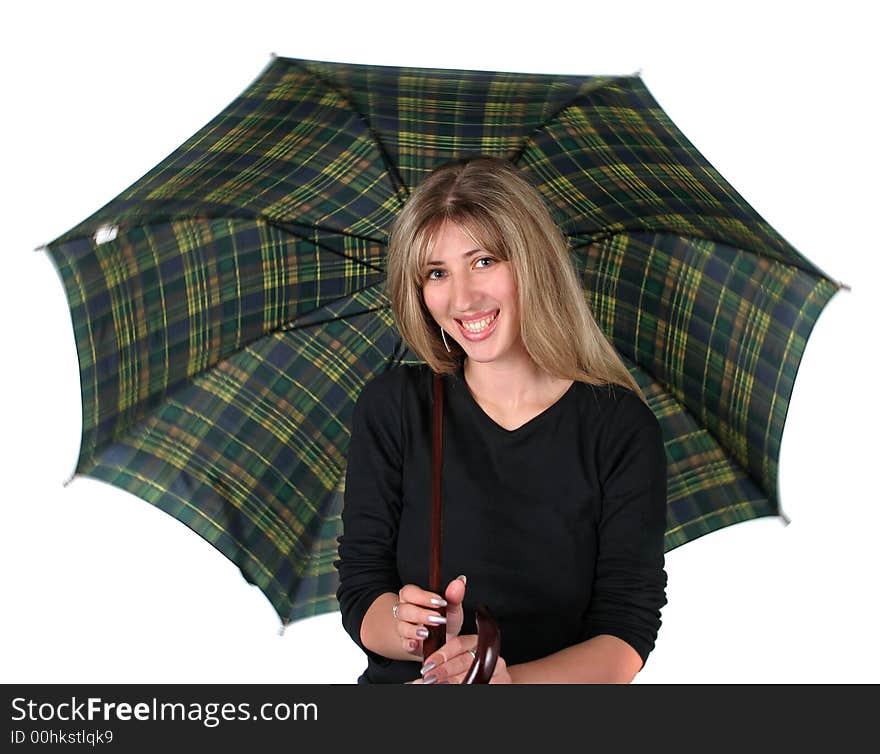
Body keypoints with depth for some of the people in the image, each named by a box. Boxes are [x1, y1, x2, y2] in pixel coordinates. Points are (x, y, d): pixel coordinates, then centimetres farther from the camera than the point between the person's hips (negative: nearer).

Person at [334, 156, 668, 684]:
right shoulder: (392, 407, 0)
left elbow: (628, 631, -5)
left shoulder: (622, 427, -5)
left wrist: (512, 679, -21)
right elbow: (360, 591, 1)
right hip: (401, 682, 1)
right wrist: (410, 630, -20)